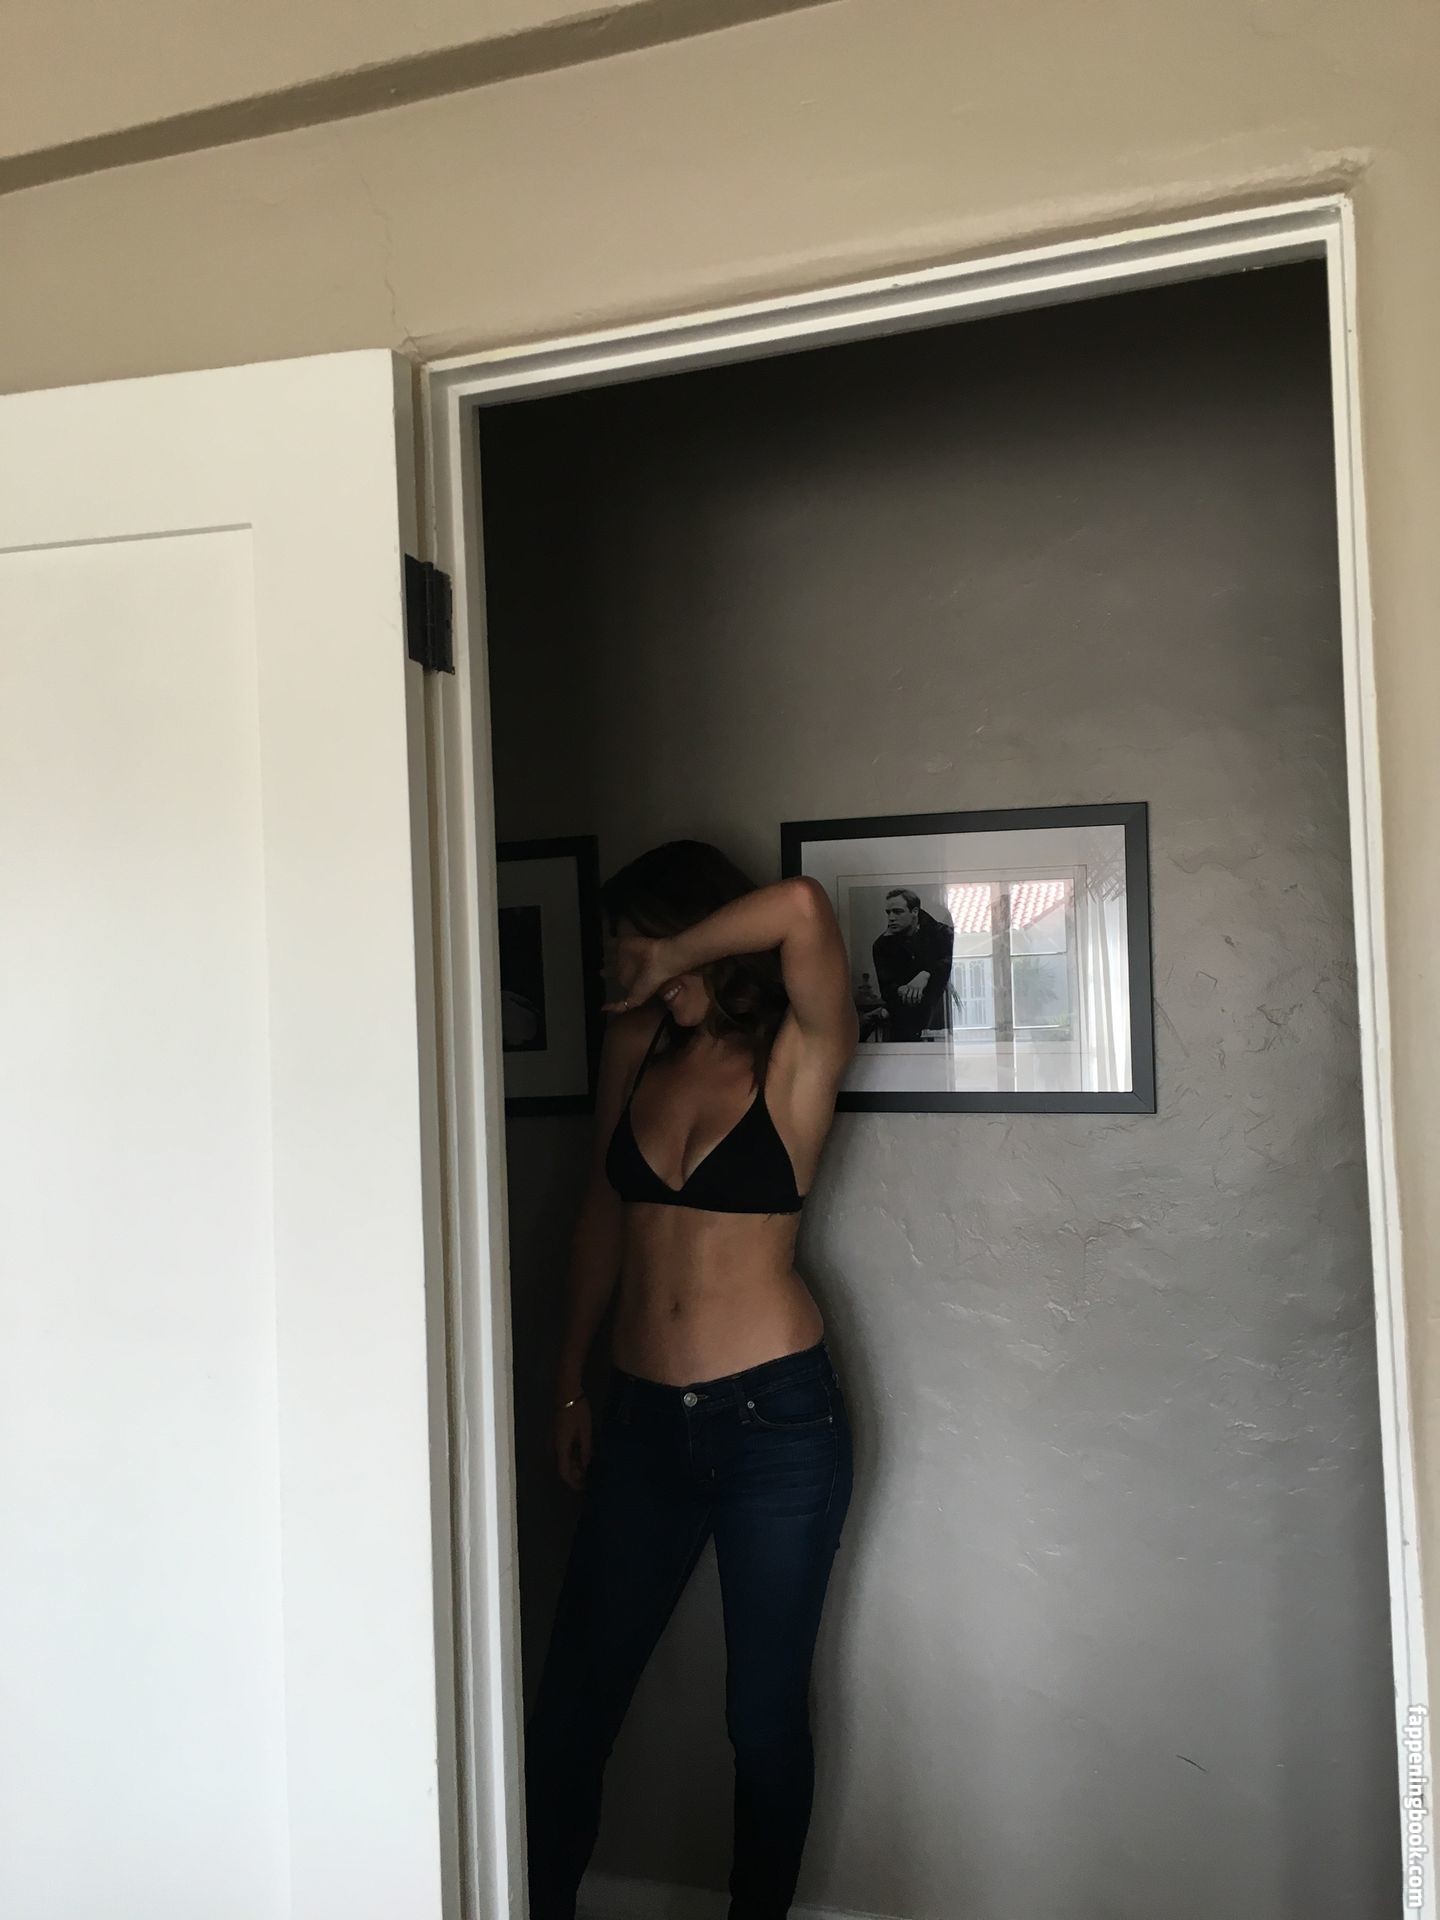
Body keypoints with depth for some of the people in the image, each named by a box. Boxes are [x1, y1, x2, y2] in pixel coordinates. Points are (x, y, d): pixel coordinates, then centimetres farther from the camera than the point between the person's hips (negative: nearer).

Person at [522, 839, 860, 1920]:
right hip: (643, 1421, 4)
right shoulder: (635, 1044, 6)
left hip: (777, 1421, -4)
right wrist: (570, 1383, 16)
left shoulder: (799, 1056, -8)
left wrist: (671, 970, -16)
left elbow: (802, 909, -29)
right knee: (572, 1703, 11)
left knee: (767, 1713, 12)